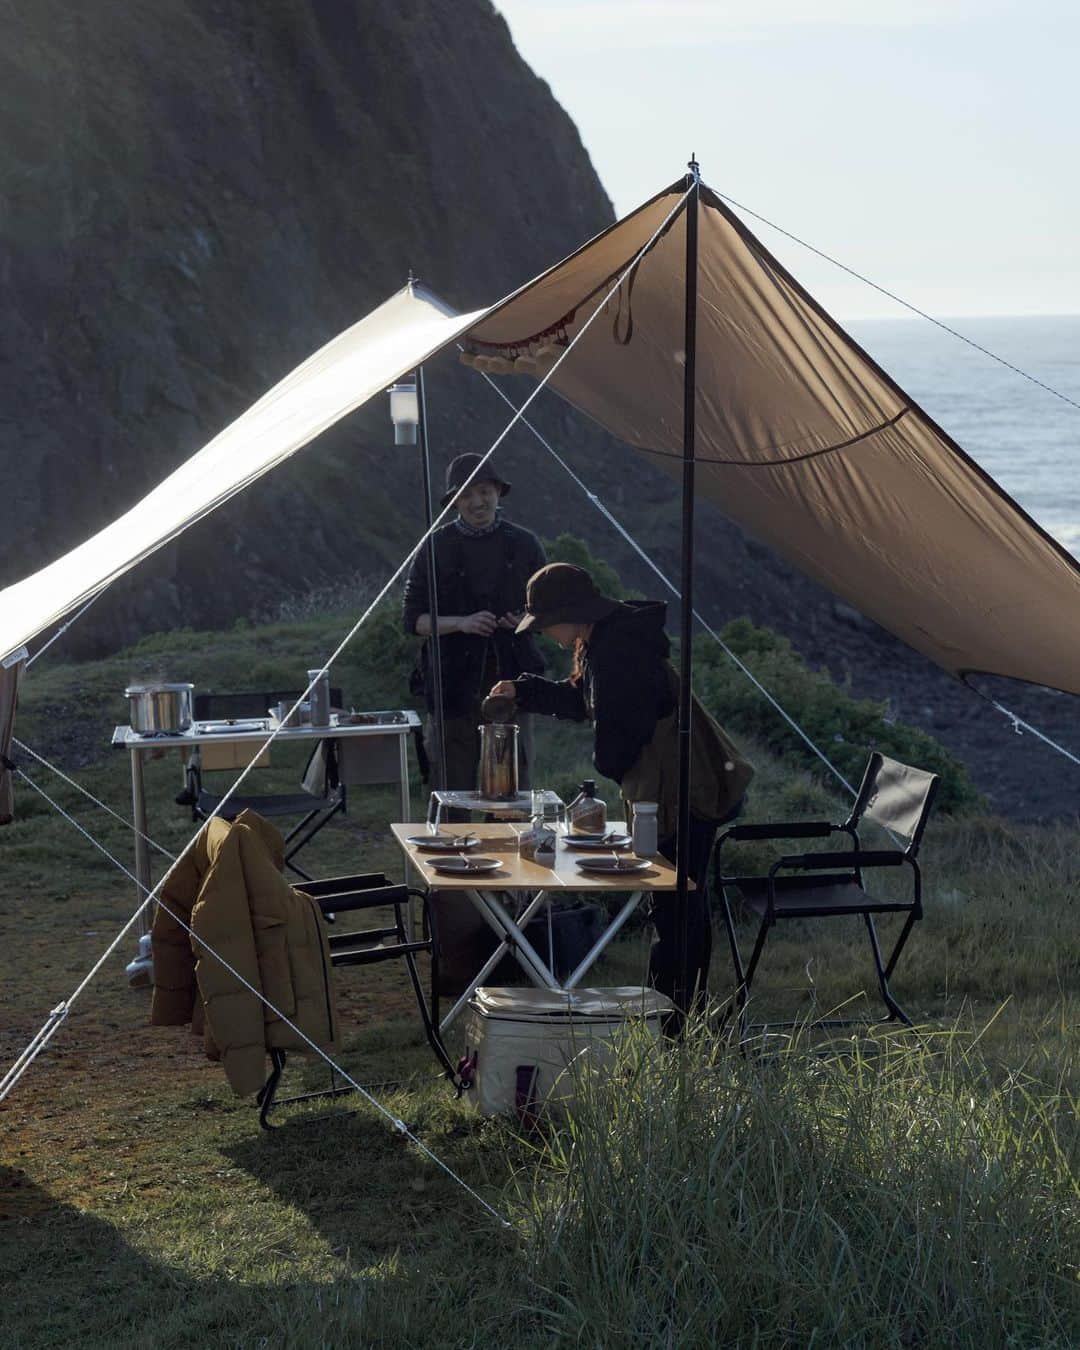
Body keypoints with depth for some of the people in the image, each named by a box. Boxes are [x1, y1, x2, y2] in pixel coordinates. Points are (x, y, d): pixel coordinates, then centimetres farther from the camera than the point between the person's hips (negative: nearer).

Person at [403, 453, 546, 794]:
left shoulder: (523, 544, 8)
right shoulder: (436, 548, 3)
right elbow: (413, 618, 3)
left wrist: (526, 620, -8)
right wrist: (461, 623, -14)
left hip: (510, 678, 1)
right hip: (453, 683, -1)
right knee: (452, 793, -1)